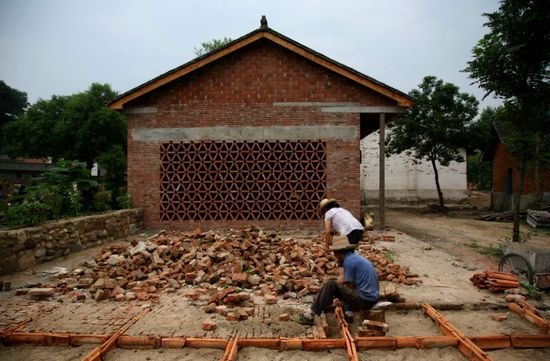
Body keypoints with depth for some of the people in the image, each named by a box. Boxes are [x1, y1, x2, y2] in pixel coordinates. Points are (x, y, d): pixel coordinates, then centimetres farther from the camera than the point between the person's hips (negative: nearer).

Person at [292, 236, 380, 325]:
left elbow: (349, 287, -10)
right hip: (373, 298, 10)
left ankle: (310, 316, -9)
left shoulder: (348, 261, -13)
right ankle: (350, 312, 16)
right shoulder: (357, 257, 14)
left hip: (364, 300, -10)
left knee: (330, 285, -12)